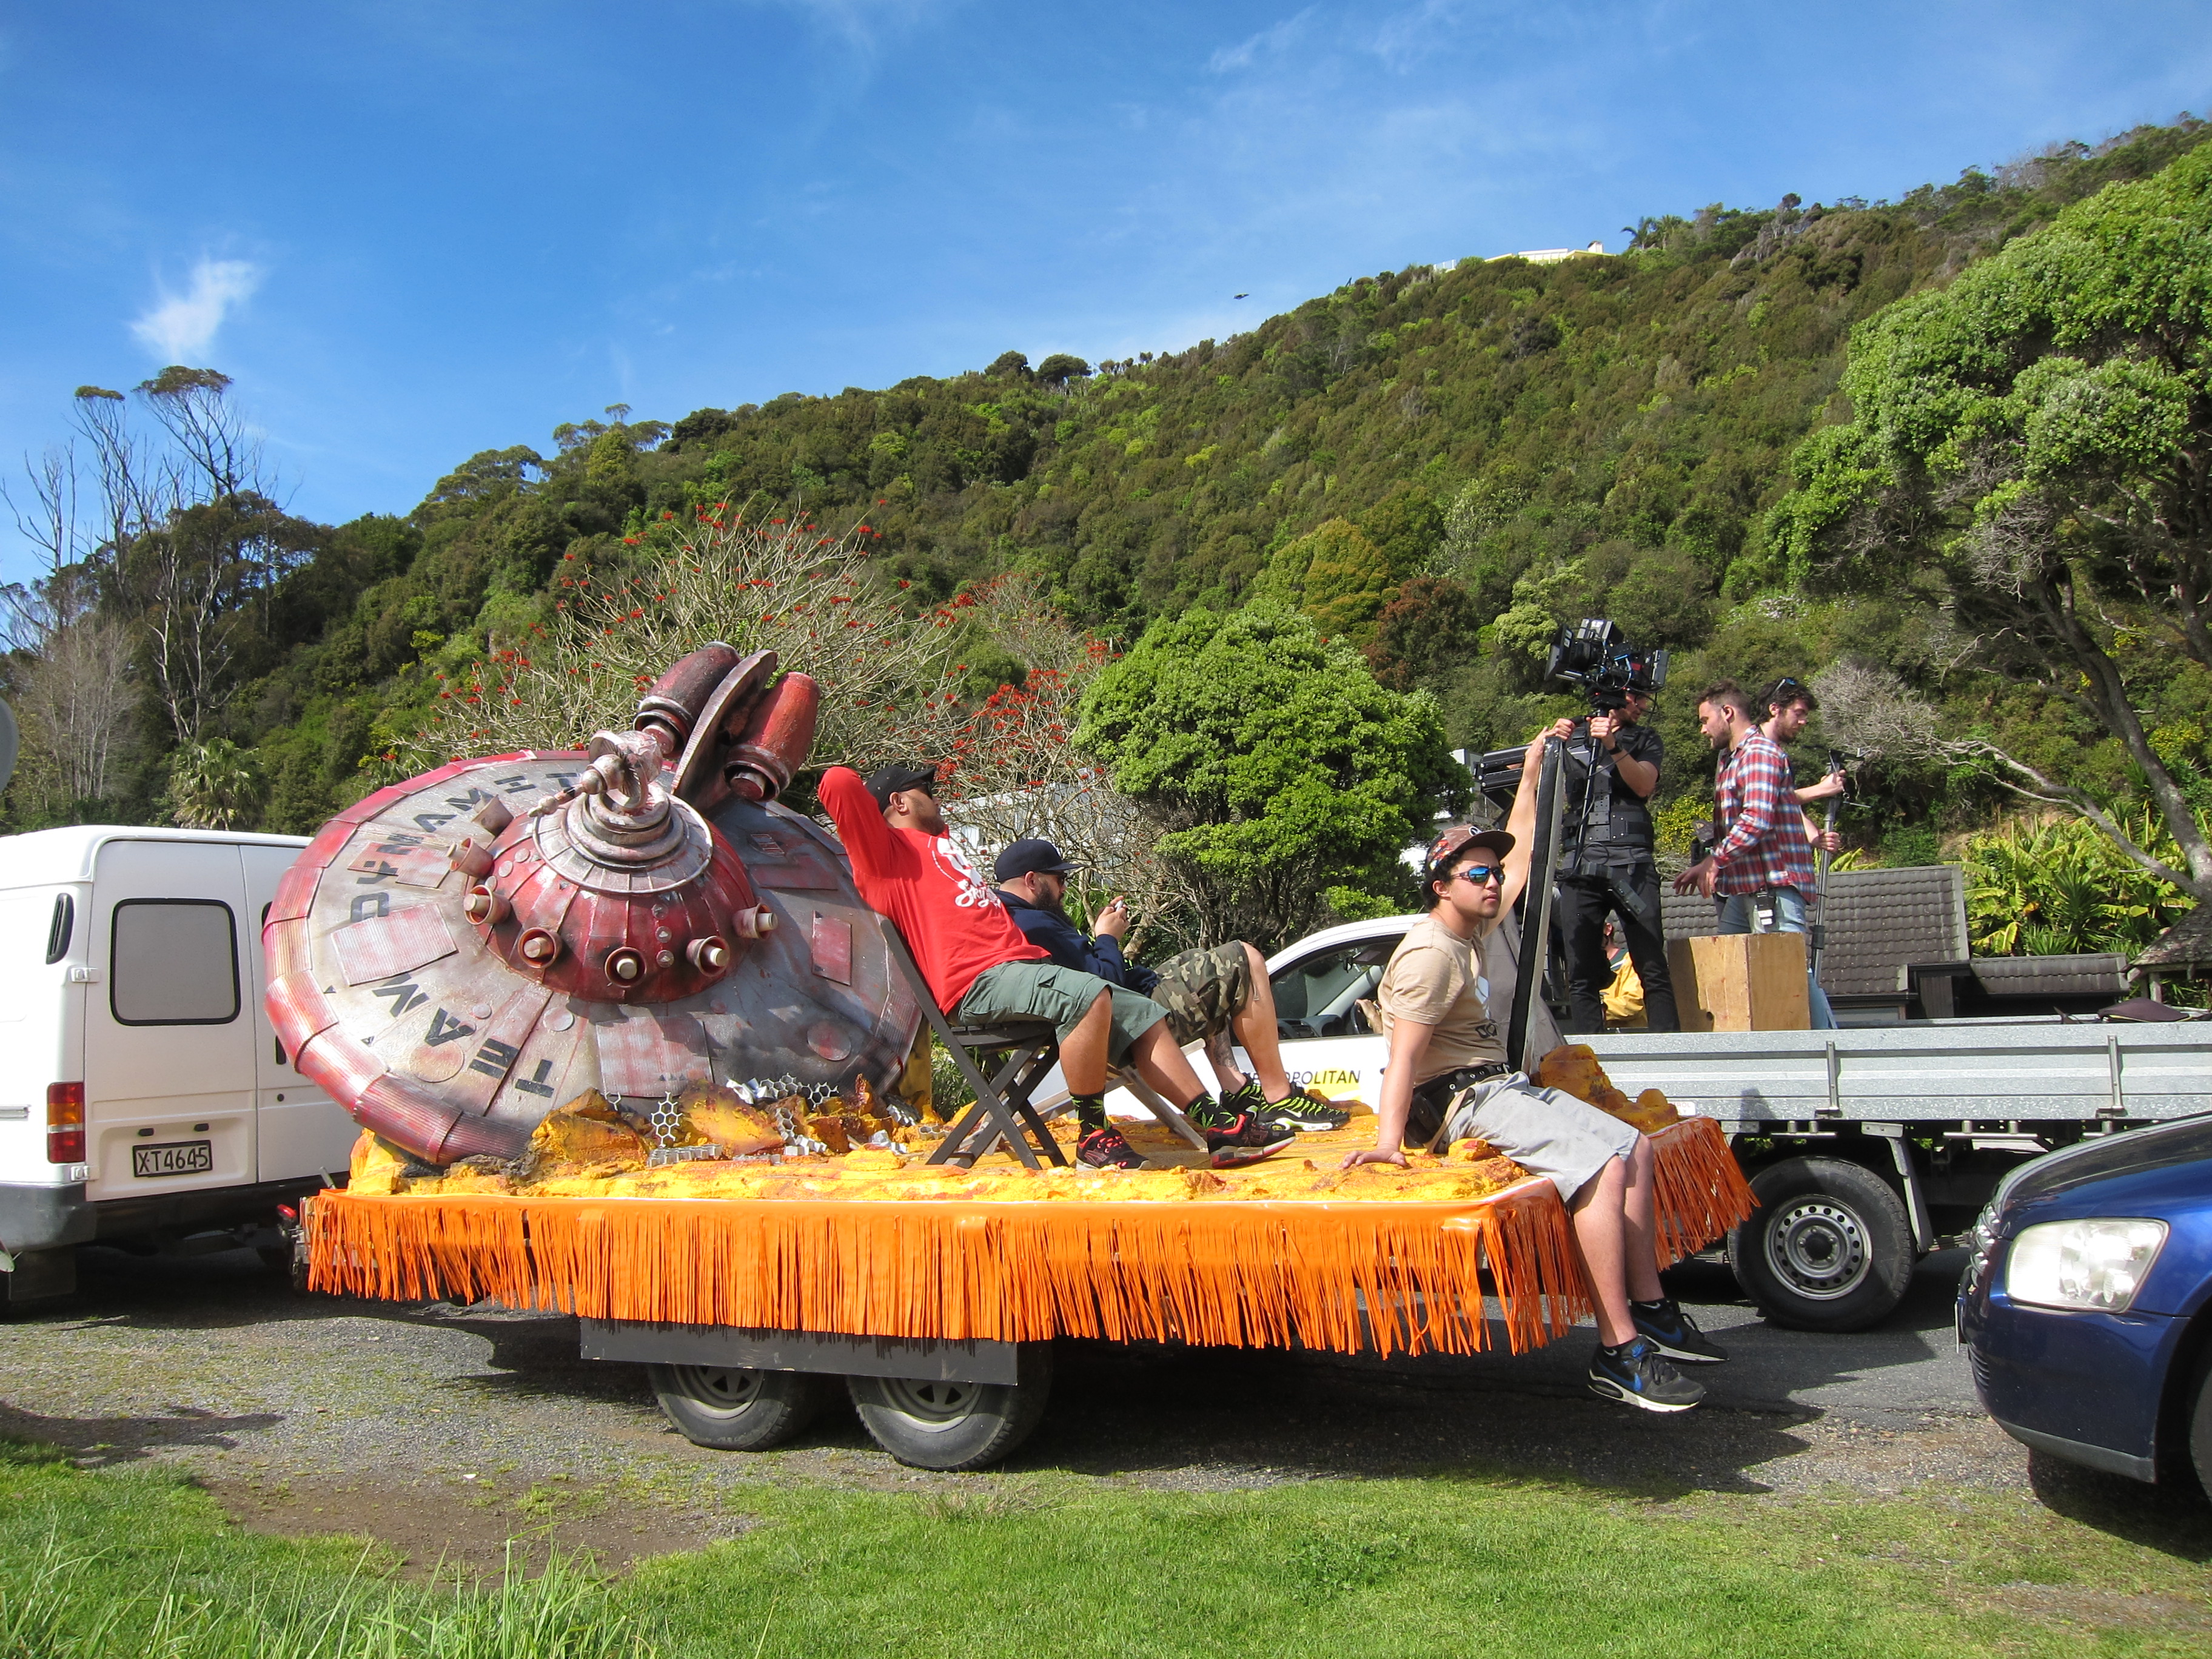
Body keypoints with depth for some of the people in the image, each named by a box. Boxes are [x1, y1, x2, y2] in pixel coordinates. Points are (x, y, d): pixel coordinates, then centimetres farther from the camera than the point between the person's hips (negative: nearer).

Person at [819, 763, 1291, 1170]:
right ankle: (1092, 1134, -20)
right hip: (978, 979, -10)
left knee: (1144, 1016, 5)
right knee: (1089, 997, -33)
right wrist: (861, 792, 8)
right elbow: (838, 783, -10)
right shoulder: (887, 848, 2)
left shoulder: (940, 843, 29)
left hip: (1022, 962, 10)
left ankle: (1214, 1125, 7)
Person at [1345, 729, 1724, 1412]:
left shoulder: (1474, 926, 12)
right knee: (1603, 1169, -25)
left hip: (1506, 1085, 11)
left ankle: (1650, 1310, 9)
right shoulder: (1430, 953, -18)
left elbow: (1519, 858, 26)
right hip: (1467, 1101, -11)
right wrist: (1386, 1141, -33)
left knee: (1634, 1147, 8)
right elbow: (1404, 1054, -25)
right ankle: (1617, 1355, -25)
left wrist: (1531, 776, 23)